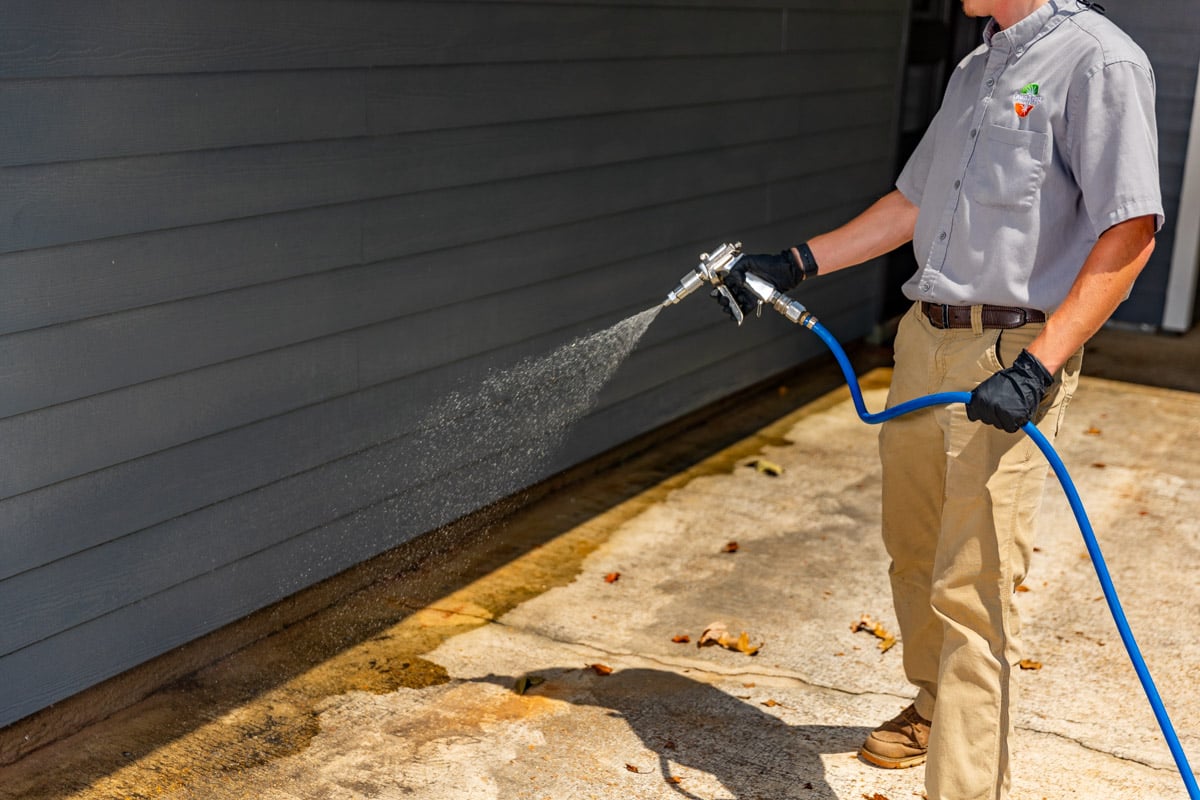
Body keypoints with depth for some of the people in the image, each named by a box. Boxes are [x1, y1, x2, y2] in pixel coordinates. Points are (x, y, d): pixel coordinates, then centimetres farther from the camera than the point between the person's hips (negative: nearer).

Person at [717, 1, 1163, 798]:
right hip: (925, 342, 9)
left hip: (1011, 357, -8)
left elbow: (1131, 232, -16)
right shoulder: (976, 70, 17)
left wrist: (1038, 366, -24)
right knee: (913, 550, 20)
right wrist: (796, 263, 21)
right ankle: (936, 707, 42)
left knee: (973, 589, -9)